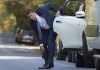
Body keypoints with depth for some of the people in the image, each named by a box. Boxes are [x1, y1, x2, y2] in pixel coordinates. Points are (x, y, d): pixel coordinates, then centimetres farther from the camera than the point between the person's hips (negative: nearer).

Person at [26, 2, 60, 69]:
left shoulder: (40, 10, -25)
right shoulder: (33, 23, -12)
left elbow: (49, 4, -13)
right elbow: (38, 33, -9)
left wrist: (57, 11, -22)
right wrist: (41, 44, -13)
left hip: (53, 26, -6)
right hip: (45, 30, 6)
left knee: (50, 43, -17)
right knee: (44, 44, -1)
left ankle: (50, 63, -19)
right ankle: (47, 63, 10)